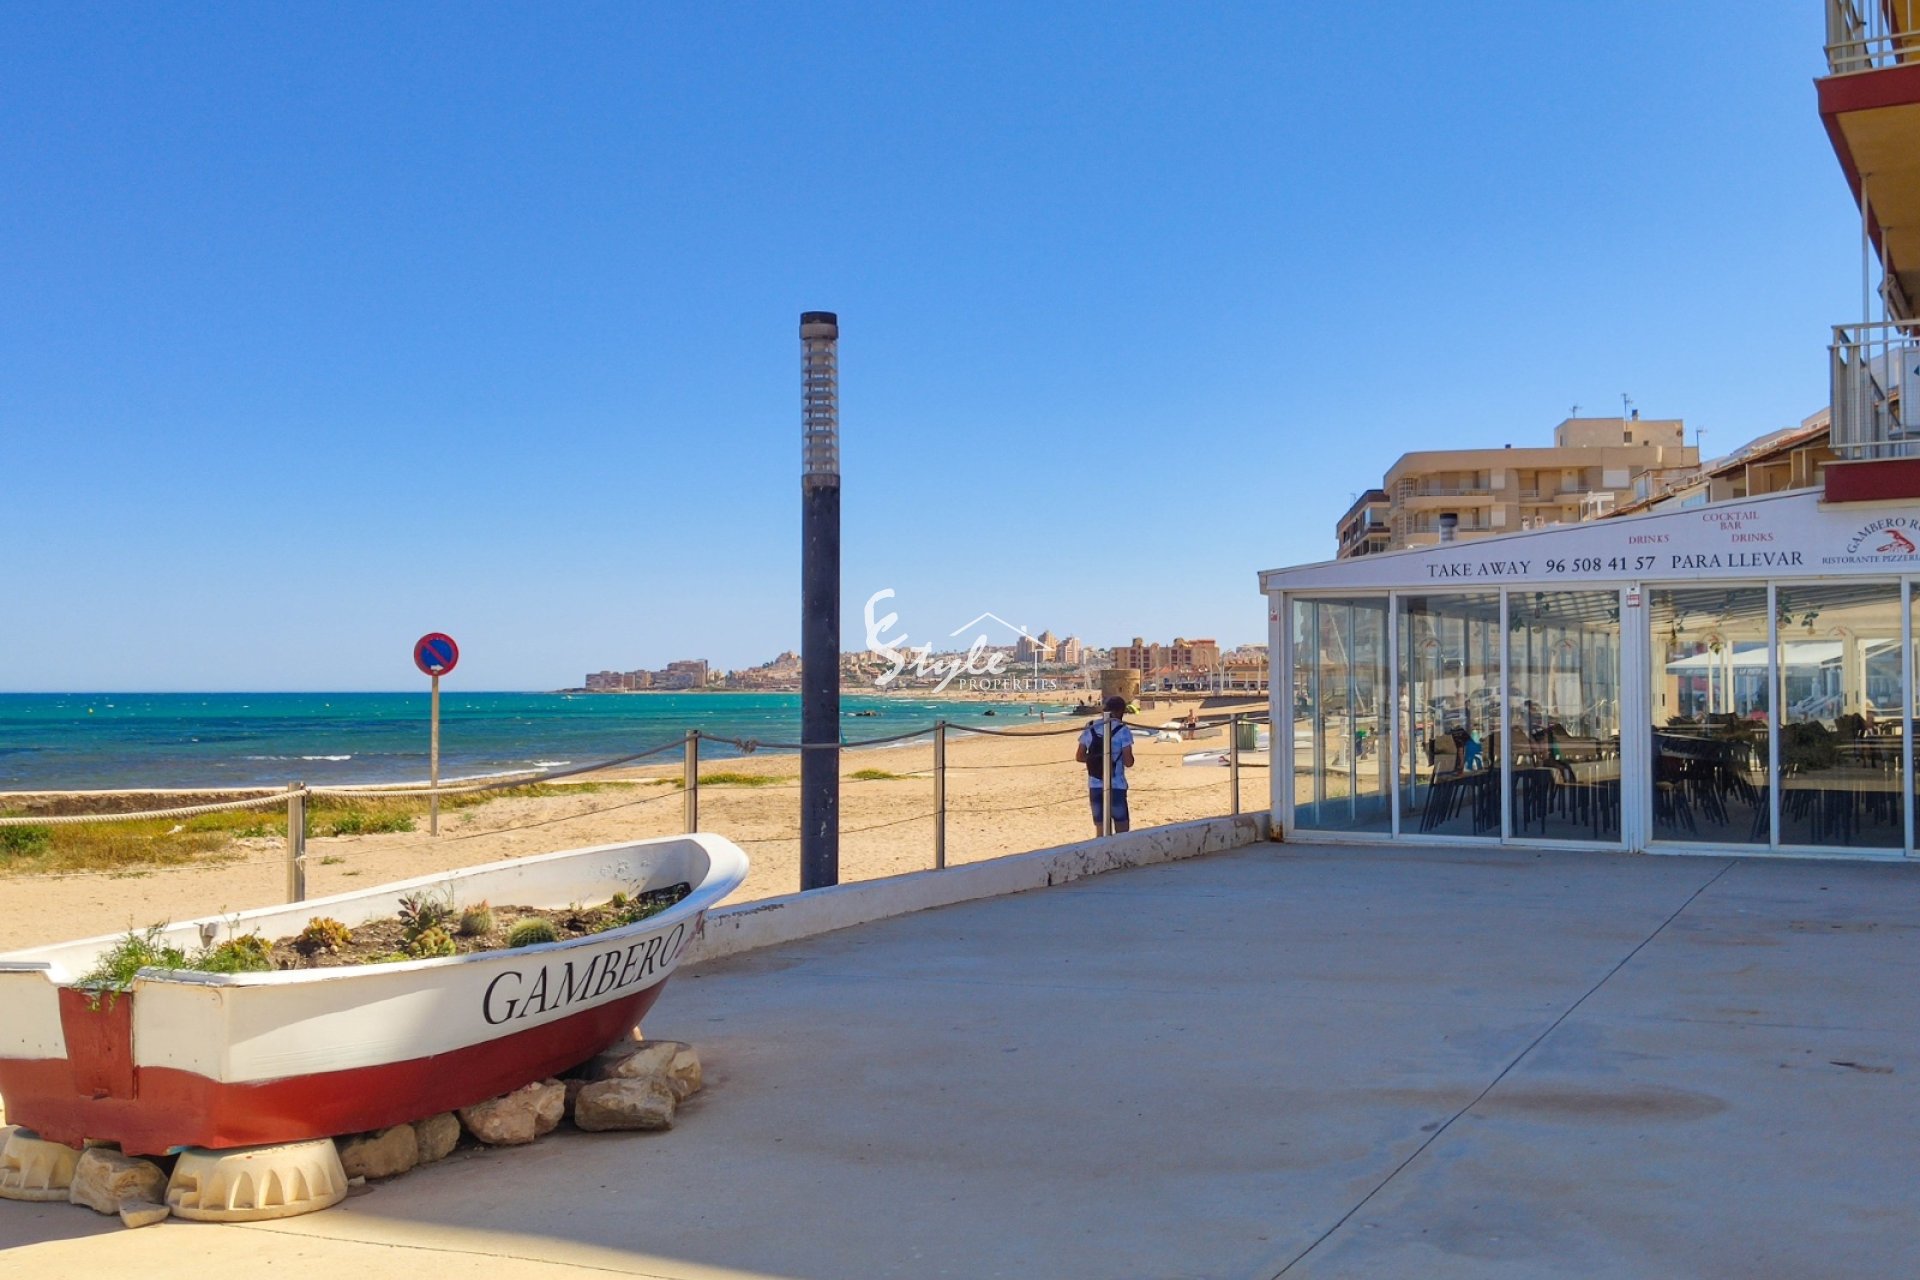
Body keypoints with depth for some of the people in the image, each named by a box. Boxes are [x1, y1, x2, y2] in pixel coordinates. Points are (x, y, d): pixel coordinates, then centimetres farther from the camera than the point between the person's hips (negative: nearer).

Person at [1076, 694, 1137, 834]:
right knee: (1122, 832, 4)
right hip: (1116, 786, -4)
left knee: (1101, 831, 9)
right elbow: (1128, 762, -11)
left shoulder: (1090, 729, 6)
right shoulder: (1122, 730, -8)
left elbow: (1079, 756, 11)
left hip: (1094, 786, 4)